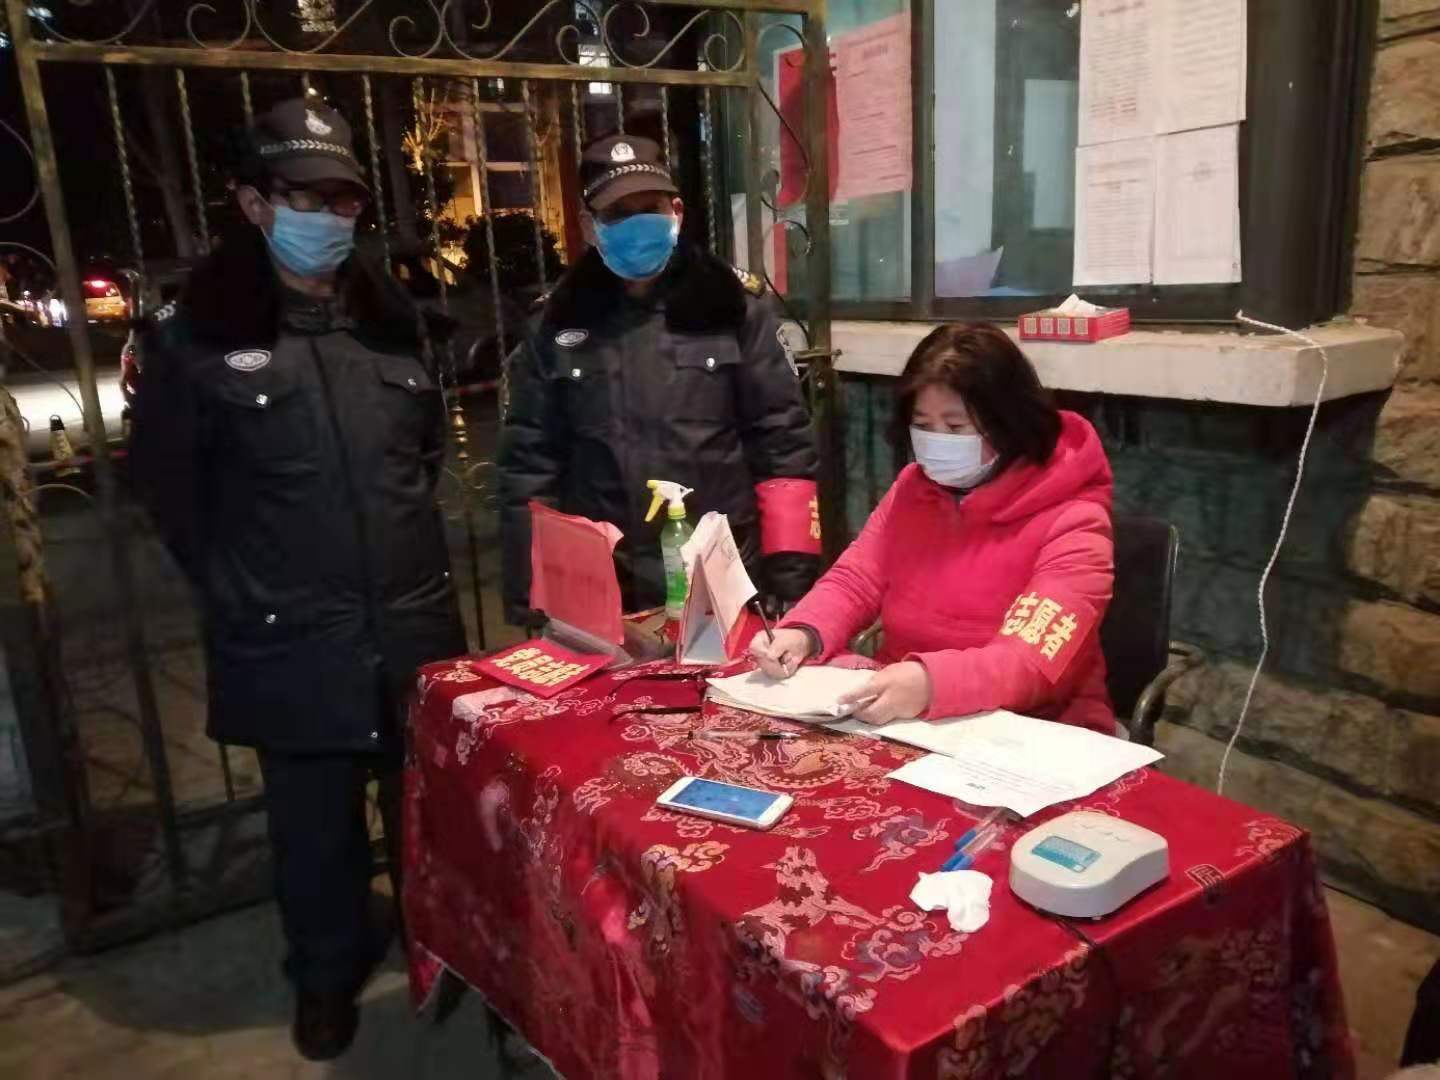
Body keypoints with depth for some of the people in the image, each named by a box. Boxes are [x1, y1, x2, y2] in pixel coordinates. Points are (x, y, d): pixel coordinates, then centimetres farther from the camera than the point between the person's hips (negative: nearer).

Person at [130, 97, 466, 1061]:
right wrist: (237, 585, 2)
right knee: (317, 825, 13)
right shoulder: (195, 333, -8)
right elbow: (167, 481, 1)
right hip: (289, 643, -3)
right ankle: (329, 974, 38)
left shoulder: (393, 316, 4)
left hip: (414, 621, 3)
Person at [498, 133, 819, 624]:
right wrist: (529, 596, 1)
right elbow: (530, 459, 3)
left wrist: (791, 560, -8)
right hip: (601, 595, 1)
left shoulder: (733, 304, -2)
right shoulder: (558, 323, 2)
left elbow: (782, 438, -2)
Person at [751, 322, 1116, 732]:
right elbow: (853, 581, 4)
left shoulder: (1072, 524, -15)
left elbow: (1032, 661, -26)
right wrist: (803, 633, -17)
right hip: (901, 721, 6)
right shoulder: (912, 488, 5)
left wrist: (931, 681, -44)